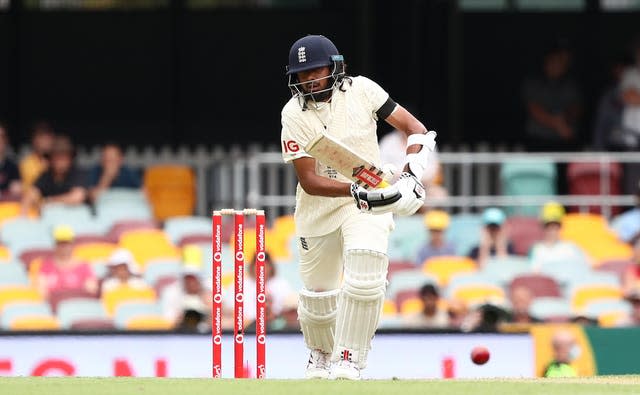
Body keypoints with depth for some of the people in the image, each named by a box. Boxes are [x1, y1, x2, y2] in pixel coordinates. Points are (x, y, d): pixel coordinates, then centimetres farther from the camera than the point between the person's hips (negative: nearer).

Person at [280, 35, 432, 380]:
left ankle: (348, 361, -12)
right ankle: (320, 355, 39)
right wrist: (358, 192, -34)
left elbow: (416, 129, -5)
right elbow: (308, 181, -19)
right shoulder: (294, 115, -13)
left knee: (364, 279, -22)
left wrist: (411, 175, -22)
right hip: (319, 207, 1)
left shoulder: (361, 90, -10)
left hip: (369, 203, -1)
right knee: (318, 293, 9)